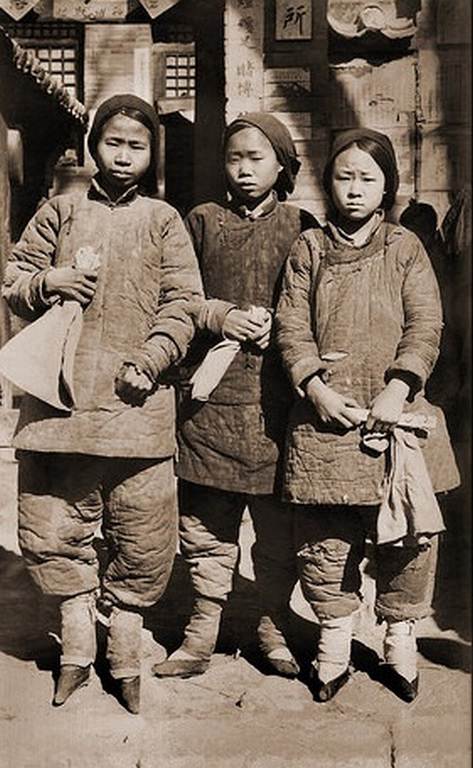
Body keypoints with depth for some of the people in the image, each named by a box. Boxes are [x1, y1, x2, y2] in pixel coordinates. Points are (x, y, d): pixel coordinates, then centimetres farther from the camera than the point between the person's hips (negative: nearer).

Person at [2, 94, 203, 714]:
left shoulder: (163, 221, 7)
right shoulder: (61, 211, 11)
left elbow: (183, 303, 2)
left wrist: (152, 359, -12)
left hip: (134, 399, -1)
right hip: (59, 394, 2)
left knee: (141, 535, 2)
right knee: (54, 528, 7)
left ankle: (125, 655, 22)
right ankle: (76, 648, 27)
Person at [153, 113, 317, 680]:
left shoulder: (301, 227, 8)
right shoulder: (202, 221, 11)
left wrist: (276, 324, -8)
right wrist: (217, 315, -8)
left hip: (277, 397, -1)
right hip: (210, 394, 1)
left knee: (279, 523, 5)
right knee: (205, 522, 5)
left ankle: (273, 629, 23)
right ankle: (201, 635, 18)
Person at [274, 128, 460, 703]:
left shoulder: (405, 249, 7)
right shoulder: (308, 250, 8)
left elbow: (426, 326, 0)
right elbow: (291, 326, 3)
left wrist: (396, 389, -12)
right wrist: (318, 388, -10)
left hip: (394, 413, 0)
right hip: (325, 413, 0)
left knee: (404, 536, 6)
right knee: (326, 536, 4)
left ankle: (400, 641, 25)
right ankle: (333, 640, 22)